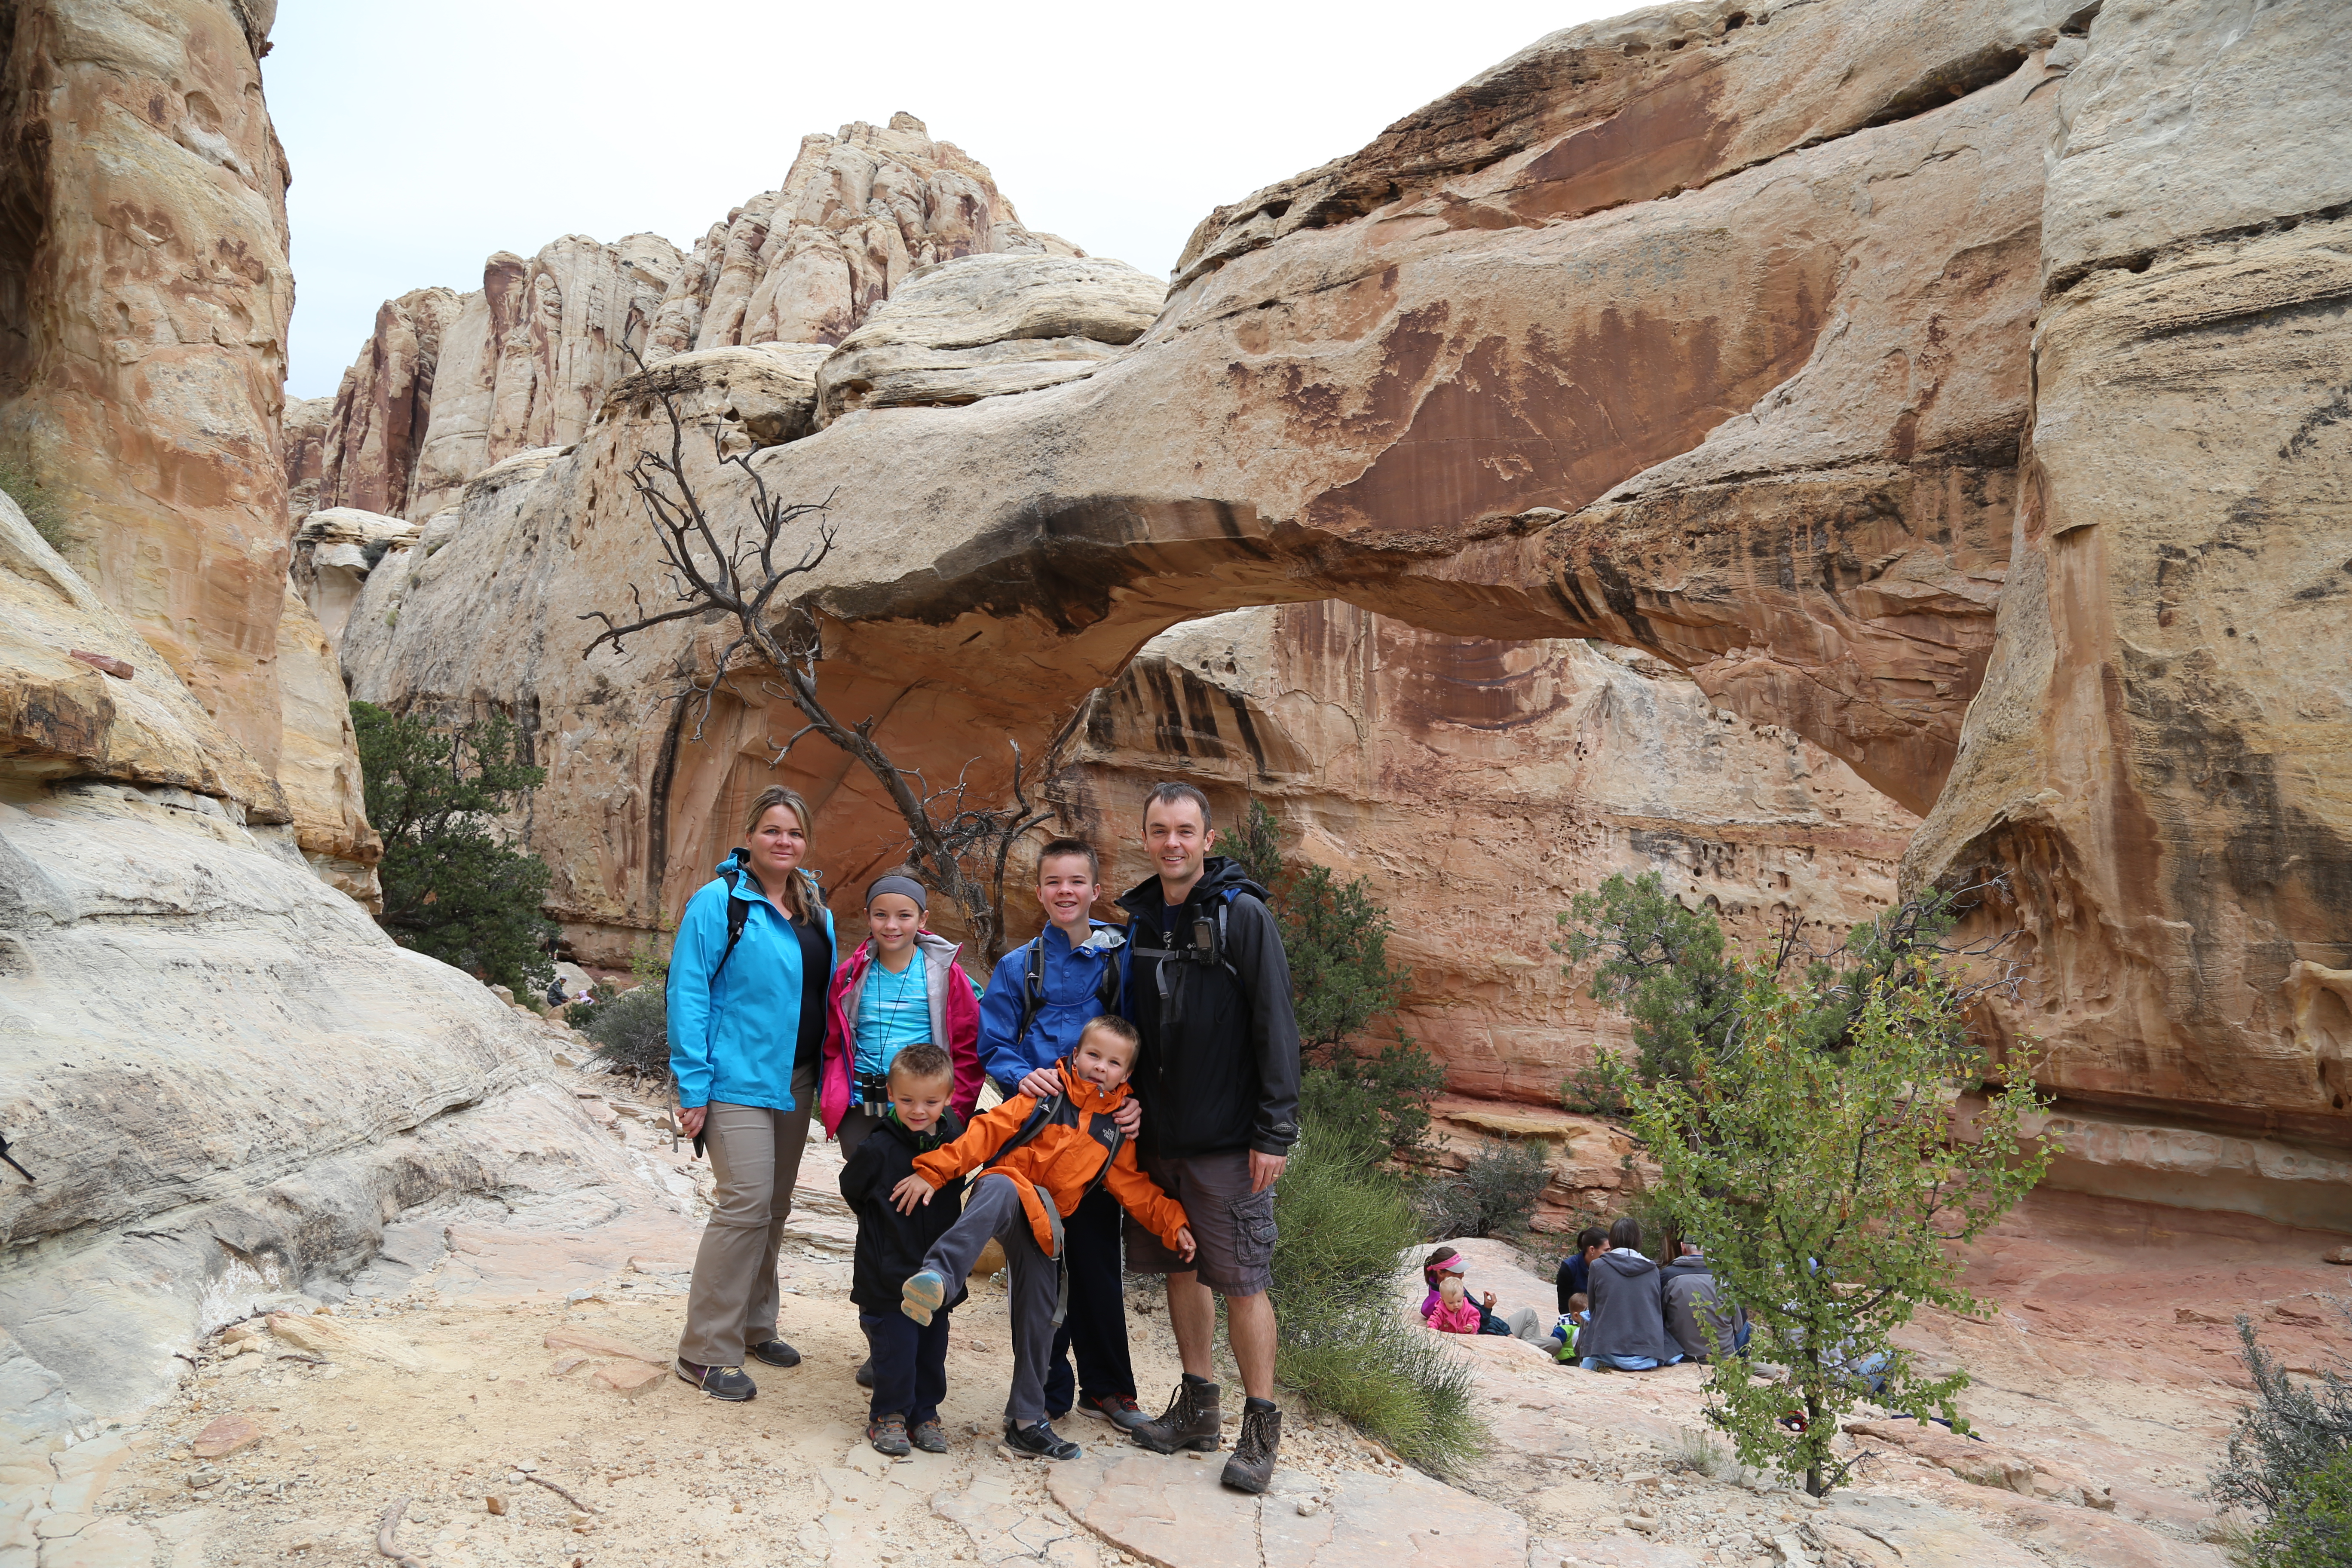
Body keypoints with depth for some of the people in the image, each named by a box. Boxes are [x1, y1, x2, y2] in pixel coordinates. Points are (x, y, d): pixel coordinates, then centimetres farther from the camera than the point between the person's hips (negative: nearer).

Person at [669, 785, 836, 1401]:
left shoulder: (815, 911, 11)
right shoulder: (719, 902, -9)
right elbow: (687, 996, -11)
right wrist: (693, 1087, -15)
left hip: (792, 1081, 7)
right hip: (737, 1079, -7)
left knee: (775, 1207, 14)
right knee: (746, 1203, -11)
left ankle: (754, 1324, 29)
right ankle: (706, 1351, 1)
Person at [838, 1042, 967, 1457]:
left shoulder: (955, 1138, -4)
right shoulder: (877, 1148, -18)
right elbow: (851, 1192, -1)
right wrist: (883, 1226, 4)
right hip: (888, 1276, -4)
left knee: (933, 1346, 13)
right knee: (894, 1346, 1)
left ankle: (925, 1412, 31)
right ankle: (888, 1414, 22)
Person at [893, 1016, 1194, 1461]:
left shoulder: (1117, 1132, 12)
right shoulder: (1046, 1096, 0)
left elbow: (1136, 1188, 17)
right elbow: (988, 1131, -6)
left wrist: (1174, 1223, 1)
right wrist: (932, 1172, -14)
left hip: (1044, 1225, 5)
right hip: (1002, 1198, -5)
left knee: (1039, 1315, 3)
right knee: (1002, 1187, -40)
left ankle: (1026, 1422, 18)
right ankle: (937, 1275, -58)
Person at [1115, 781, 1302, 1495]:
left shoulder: (1241, 914, -10)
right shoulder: (1141, 919, 9)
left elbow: (1275, 1027, -12)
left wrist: (1276, 1131, -15)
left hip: (1228, 1139, -6)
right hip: (1159, 1134, 6)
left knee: (1243, 1281, -1)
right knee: (1180, 1269, 14)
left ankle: (1261, 1428, 12)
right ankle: (1198, 1409, 29)